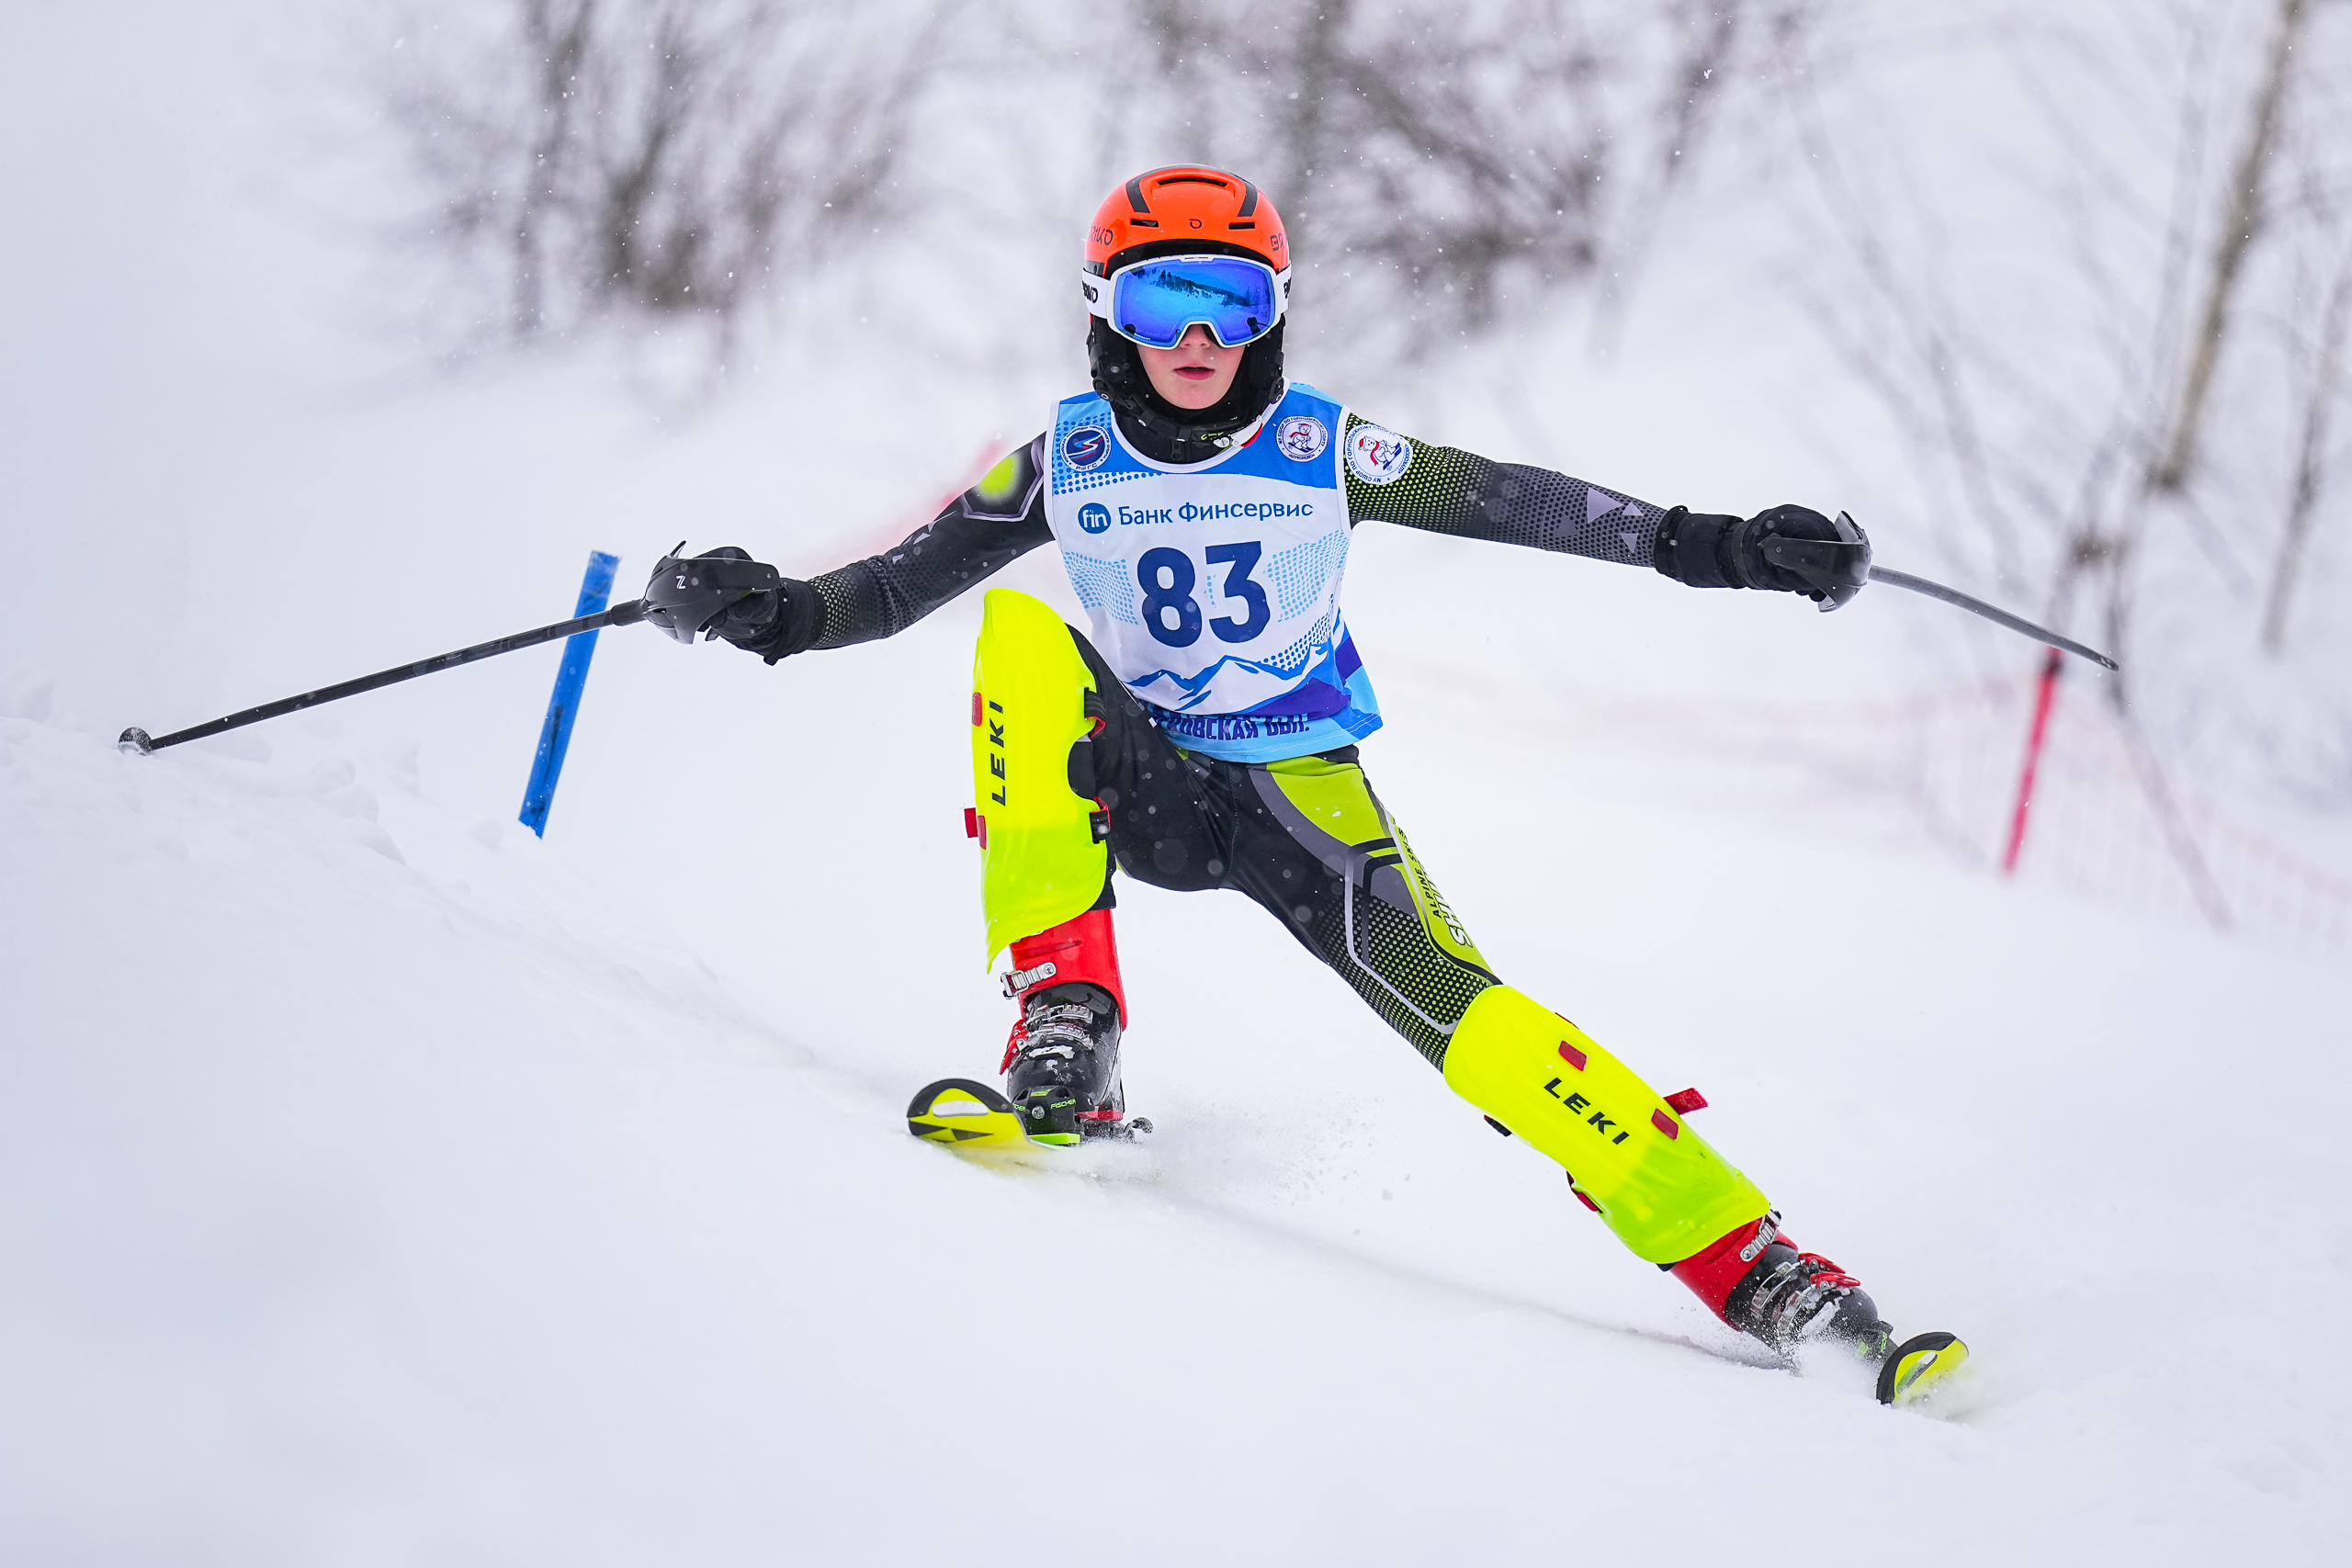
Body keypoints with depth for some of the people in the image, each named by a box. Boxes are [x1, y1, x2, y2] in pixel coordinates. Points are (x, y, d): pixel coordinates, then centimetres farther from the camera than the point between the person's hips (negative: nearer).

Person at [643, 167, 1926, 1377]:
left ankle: (1752, 1264, -22)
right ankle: (1065, 1018, -31)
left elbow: (1509, 501, -7)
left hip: (1303, 792, -1)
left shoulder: (1319, 448, -7)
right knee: (1019, 634, -26)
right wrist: (778, 613, -19)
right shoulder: (1069, 464, -3)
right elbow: (906, 579, 0)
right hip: (1146, 787, 1)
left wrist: (1706, 546, -15)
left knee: (1460, 1013, -23)